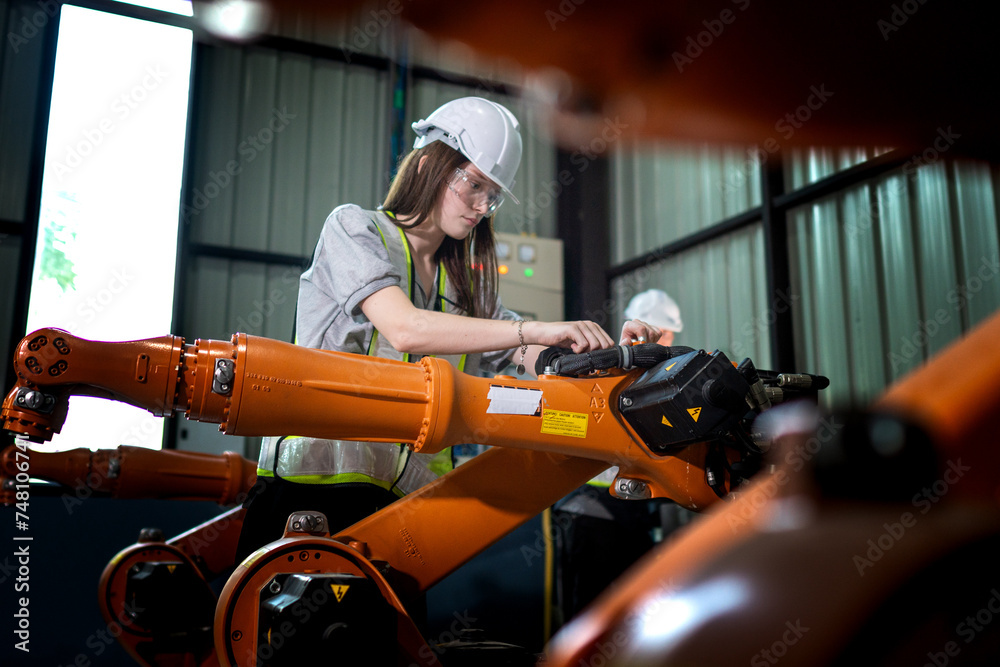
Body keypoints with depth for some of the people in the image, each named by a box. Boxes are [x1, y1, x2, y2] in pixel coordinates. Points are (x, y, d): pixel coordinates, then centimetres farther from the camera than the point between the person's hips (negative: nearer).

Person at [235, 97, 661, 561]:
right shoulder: (354, 226, 1)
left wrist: (609, 347, -9)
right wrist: (535, 329, -20)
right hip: (315, 477, -5)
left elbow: (534, 359, 9)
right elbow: (404, 329, -16)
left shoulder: (466, 283, 18)